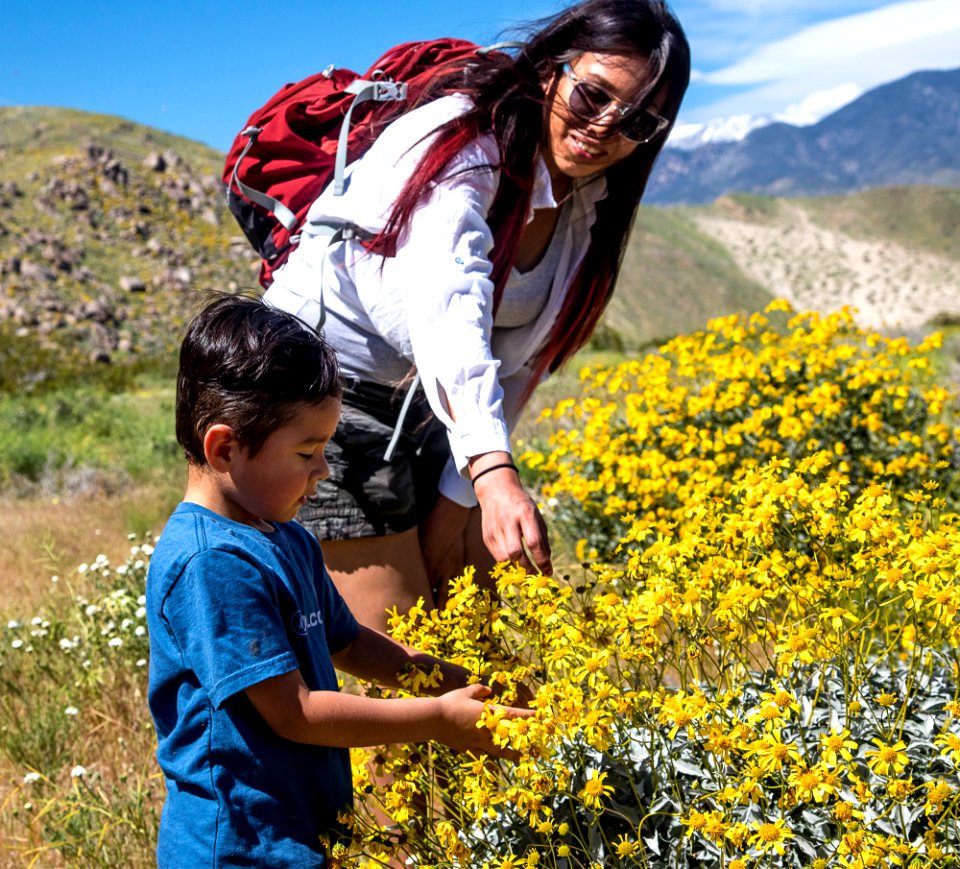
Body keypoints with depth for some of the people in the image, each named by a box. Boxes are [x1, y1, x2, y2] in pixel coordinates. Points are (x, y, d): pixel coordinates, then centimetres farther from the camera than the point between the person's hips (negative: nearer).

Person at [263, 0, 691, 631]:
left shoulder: (591, 209, 1)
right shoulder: (464, 138, -22)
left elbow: (517, 359, 2)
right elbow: (448, 304, -40)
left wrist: (456, 501, -5)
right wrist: (494, 471, -54)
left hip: (426, 407, 8)